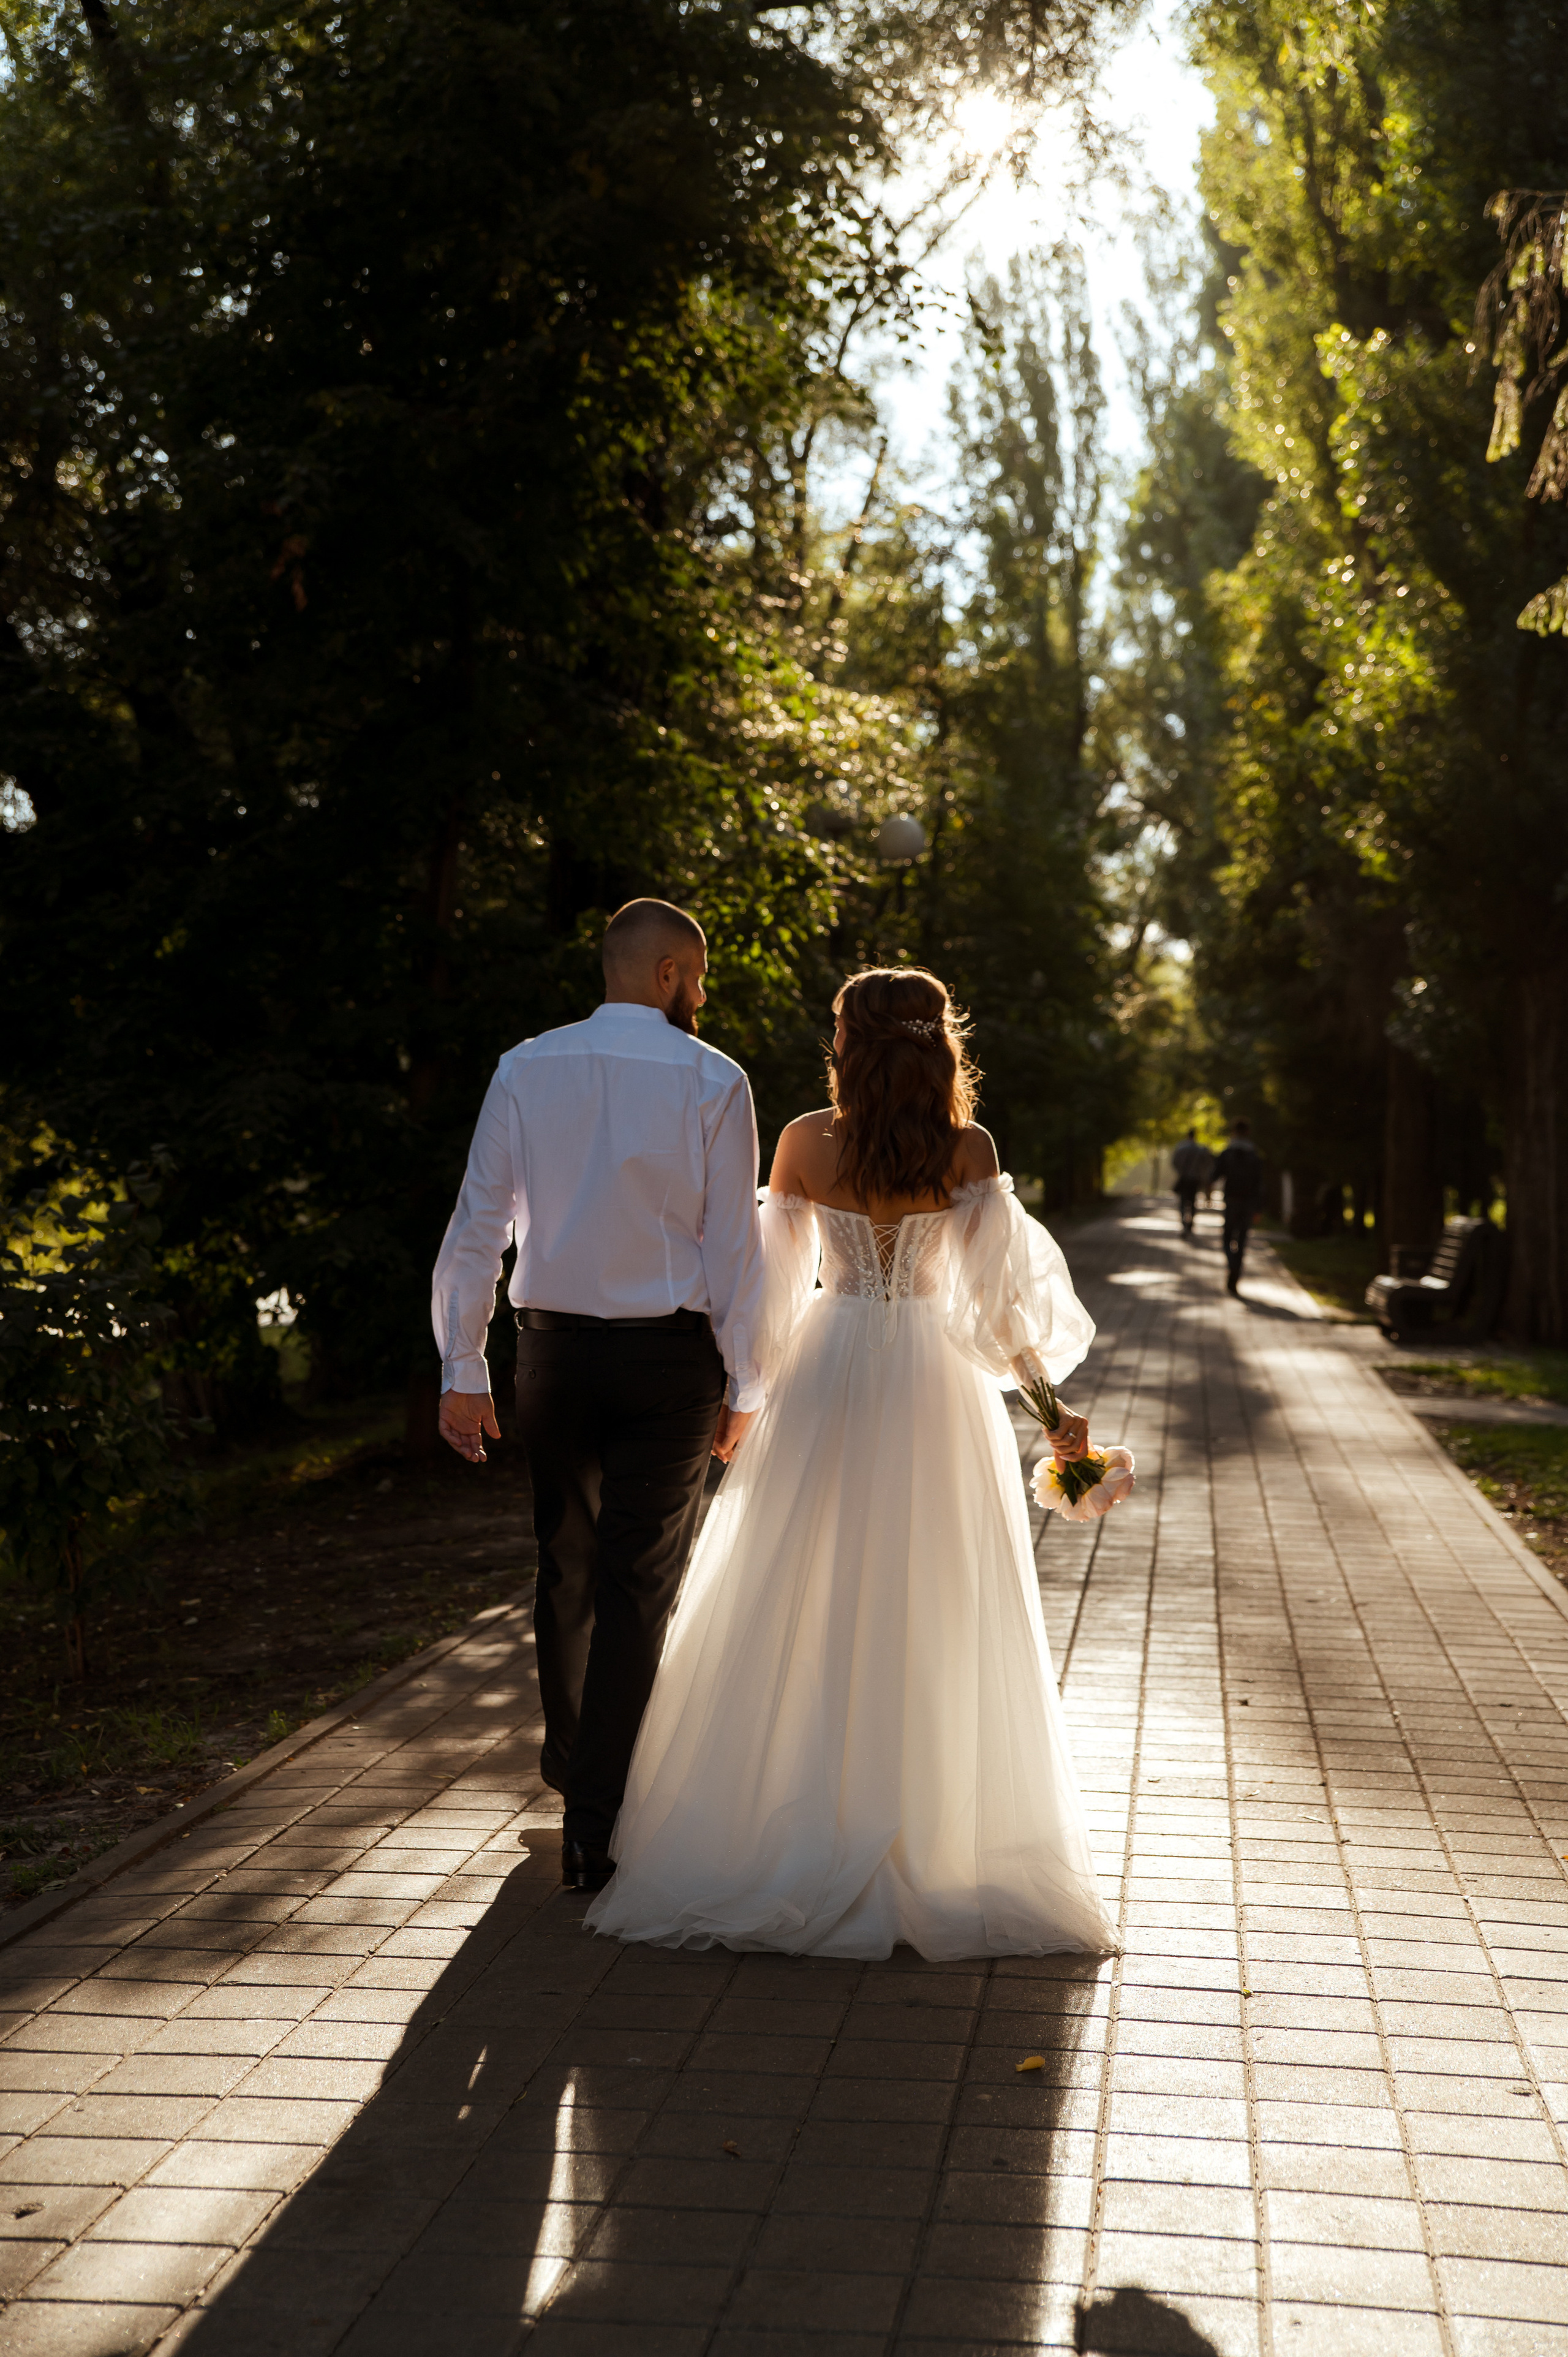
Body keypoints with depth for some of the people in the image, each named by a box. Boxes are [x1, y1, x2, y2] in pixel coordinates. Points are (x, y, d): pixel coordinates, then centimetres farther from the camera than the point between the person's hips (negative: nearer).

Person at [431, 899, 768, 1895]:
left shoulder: (525, 1071, 0)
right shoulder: (713, 1082, -8)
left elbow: (478, 1230, -1)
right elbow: (736, 1250, -7)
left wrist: (464, 1373, 5)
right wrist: (744, 1390, 2)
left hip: (555, 1352, 3)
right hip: (670, 1360, -3)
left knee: (567, 1568, 20)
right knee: (639, 1587, 3)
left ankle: (572, 1763, 43)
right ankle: (597, 1827, 3)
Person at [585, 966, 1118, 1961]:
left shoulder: (806, 1142, -3)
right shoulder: (968, 1151, -5)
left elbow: (774, 1280, 3)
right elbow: (996, 1296, -8)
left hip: (825, 1379, 1)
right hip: (934, 1392, 0)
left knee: (803, 1618, 10)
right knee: (932, 1627, 8)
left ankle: (792, 1843, 14)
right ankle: (937, 1851, 14)